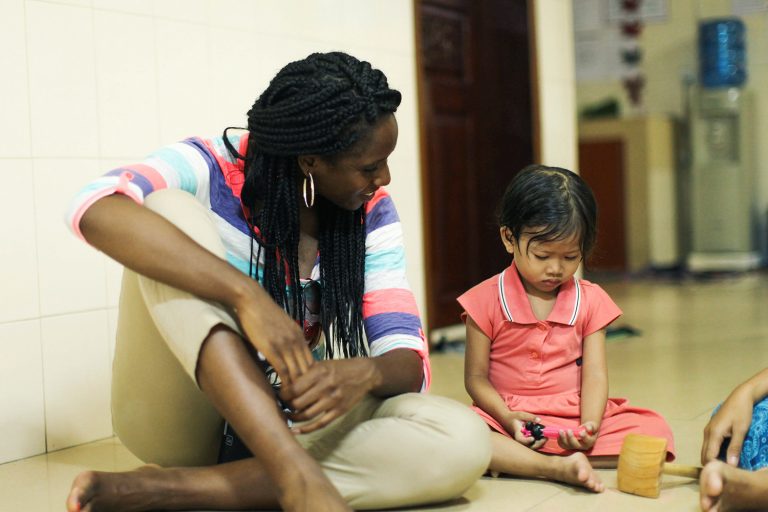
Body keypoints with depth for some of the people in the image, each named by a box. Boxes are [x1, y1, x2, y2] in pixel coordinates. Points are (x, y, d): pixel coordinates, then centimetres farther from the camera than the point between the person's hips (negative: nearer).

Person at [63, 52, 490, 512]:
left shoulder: (372, 215, -3)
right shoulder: (213, 170, -13)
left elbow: (408, 361, -8)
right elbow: (94, 209, -34)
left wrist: (364, 373, -33)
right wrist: (247, 296, -43)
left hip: (288, 420, 3)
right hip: (180, 417, -3)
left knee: (464, 441, -24)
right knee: (170, 209, -26)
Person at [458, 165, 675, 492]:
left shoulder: (590, 301, 5)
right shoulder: (487, 300, -1)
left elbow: (594, 375, -1)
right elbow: (476, 378, -1)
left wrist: (589, 427, -20)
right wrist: (508, 418, -20)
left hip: (576, 419, 3)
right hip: (510, 419, -2)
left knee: (655, 430, -21)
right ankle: (560, 467, -38)